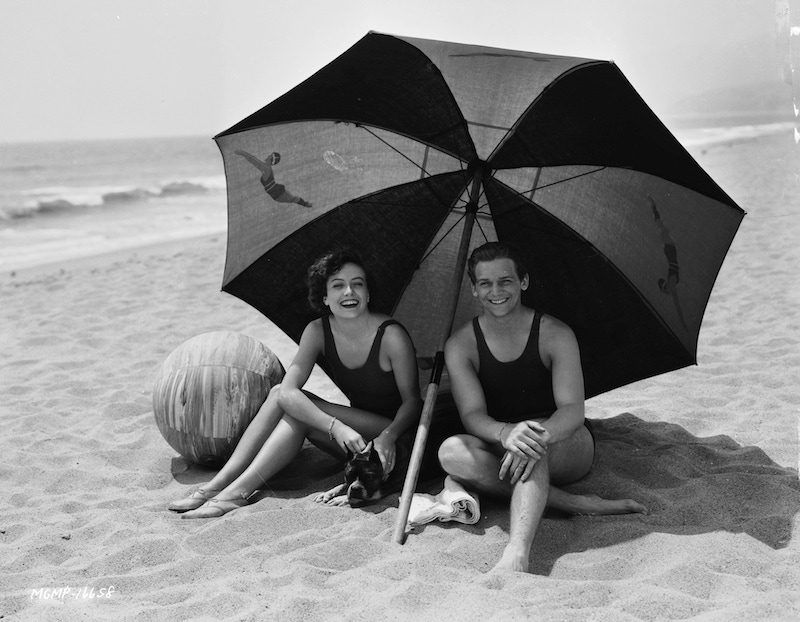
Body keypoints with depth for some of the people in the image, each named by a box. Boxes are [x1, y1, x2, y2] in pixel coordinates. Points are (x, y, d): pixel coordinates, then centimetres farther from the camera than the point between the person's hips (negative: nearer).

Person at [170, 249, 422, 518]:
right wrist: (336, 427, -36)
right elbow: (289, 390, -20)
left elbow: (412, 401, -13)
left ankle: (236, 493, -27)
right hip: (354, 436, 5)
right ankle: (218, 484, -20)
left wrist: (388, 436, -34)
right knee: (279, 394, -16)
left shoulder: (391, 335, -21)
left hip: (396, 435, -5)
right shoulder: (318, 331, -8)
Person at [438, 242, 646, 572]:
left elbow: (572, 409, -20)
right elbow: (472, 415, -16)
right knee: (451, 451, -30)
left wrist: (540, 435, -44)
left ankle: (517, 552, -56)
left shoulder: (555, 334, -9)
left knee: (532, 439, -37)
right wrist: (506, 433, -41)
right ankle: (576, 503, -33)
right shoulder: (460, 344, -3)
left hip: (567, 447, -2)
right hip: (500, 451, 2)